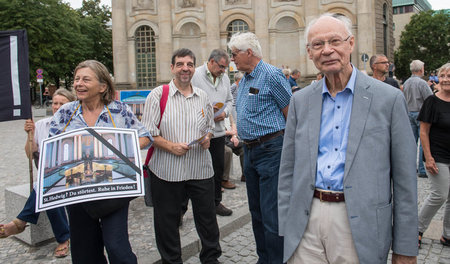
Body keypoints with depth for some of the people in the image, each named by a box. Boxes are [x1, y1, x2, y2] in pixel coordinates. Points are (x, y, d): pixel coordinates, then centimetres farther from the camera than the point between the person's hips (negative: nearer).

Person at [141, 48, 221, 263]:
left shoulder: (202, 96, 10)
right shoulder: (158, 95, -2)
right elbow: (147, 132, -5)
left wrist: (207, 137, -1)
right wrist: (170, 146, -17)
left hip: (200, 168, 3)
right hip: (167, 170, -3)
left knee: (207, 217, 12)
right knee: (167, 221, 10)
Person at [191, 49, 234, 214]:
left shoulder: (225, 78, 15)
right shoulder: (194, 76, -7)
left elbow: (229, 100, 19)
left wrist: (225, 112, -1)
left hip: (218, 131, 6)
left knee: (218, 168, 13)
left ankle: (216, 202, 30)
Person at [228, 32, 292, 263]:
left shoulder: (272, 75, -12)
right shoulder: (243, 81, 15)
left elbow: (291, 114, -11)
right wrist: (238, 131, 11)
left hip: (270, 150, -9)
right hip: (249, 151, 9)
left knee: (271, 215, -5)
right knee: (256, 211, 17)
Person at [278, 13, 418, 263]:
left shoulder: (389, 98, -4)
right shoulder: (301, 101, 5)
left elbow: (404, 180, -3)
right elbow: (288, 170, 7)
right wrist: (286, 229, 4)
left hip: (359, 227, -2)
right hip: (306, 221, 3)